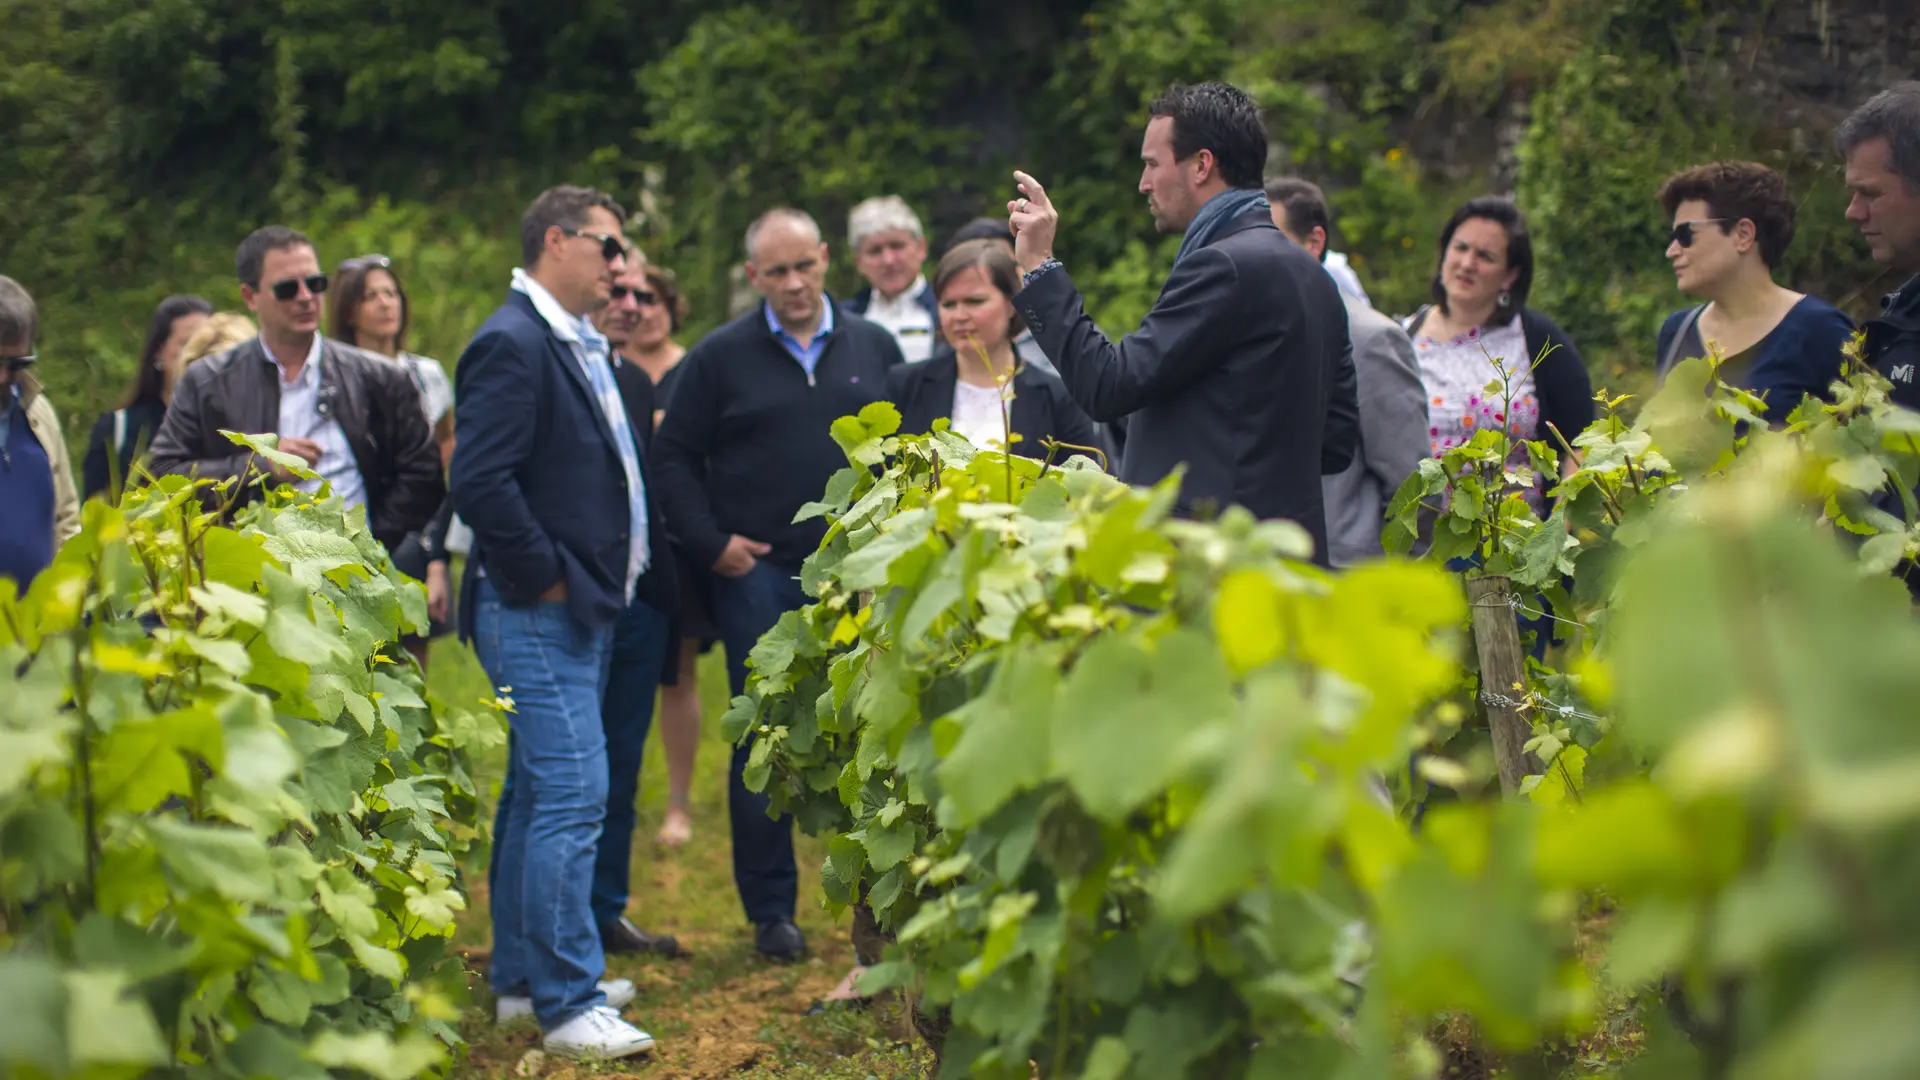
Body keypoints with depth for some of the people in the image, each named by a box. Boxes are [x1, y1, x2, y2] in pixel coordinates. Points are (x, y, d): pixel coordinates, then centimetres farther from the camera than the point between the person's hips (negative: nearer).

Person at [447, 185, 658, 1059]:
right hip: (538, 616, -10)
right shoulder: (512, 343, -15)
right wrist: (548, 580, -17)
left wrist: (605, 579, 12)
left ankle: (522, 976, 25)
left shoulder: (580, 346, 16)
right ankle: (568, 1004, -6)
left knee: (539, 794, 16)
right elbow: (480, 482, -23)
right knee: (574, 798, -11)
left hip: (580, 611, 10)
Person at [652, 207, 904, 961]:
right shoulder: (720, 357, 2)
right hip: (759, 575, -1)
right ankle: (771, 911, 10)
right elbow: (675, 455, 4)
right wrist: (710, 544, -5)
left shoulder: (873, 348, 9)